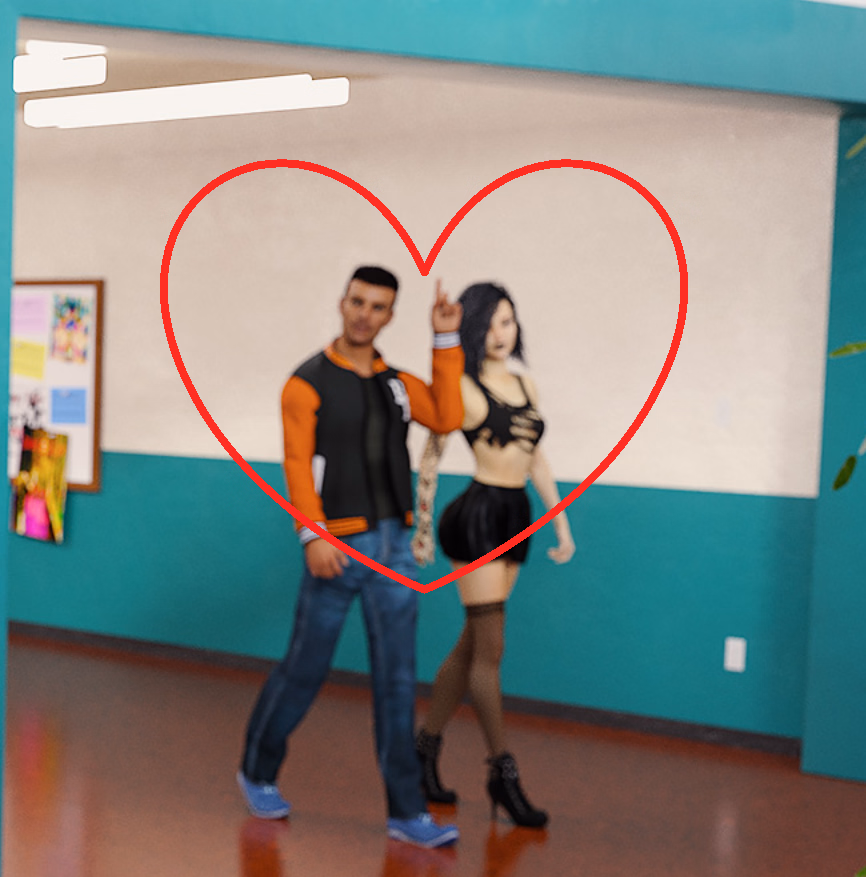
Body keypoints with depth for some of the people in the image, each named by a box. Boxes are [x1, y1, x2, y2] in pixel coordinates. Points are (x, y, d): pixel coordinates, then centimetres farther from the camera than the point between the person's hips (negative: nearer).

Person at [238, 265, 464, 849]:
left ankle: (407, 812, 10)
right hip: (339, 548, -4)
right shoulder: (309, 382, -3)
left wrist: (447, 340, -4)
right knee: (305, 670, 7)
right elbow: (298, 464, -11)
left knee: (397, 681, 4)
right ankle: (258, 772, 31)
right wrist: (313, 534, -22)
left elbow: (447, 418, -5)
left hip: (394, 545, 4)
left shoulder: (397, 383, 12)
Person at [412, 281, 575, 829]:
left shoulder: (526, 385, 13)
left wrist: (561, 522, 14)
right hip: (478, 515, -7)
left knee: (473, 644, 12)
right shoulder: (462, 388, -7)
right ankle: (503, 773, 5)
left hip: (515, 520, 7)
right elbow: (431, 459, -4)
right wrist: (422, 527, -3)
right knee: (491, 649, -3)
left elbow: (538, 460, 16)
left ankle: (426, 747, 26)